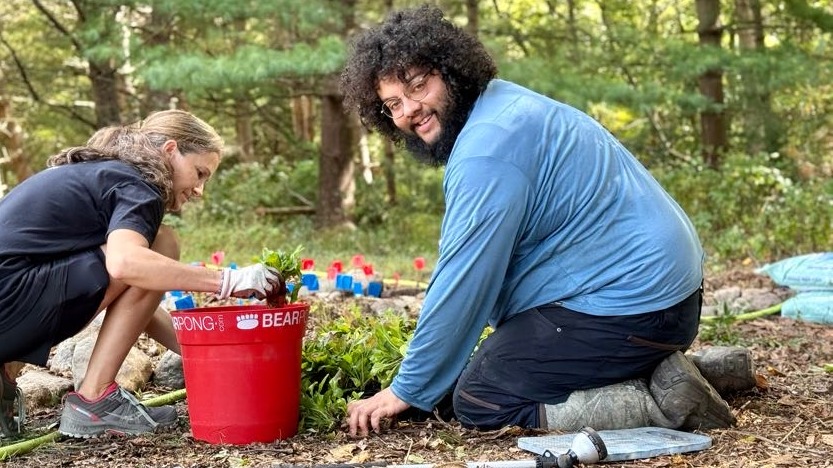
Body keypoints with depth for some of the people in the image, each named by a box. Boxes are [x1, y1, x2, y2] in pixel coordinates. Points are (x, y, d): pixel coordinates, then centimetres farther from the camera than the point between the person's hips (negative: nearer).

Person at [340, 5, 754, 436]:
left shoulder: (487, 148, -21)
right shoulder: (501, 104, 12)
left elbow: (462, 283, -20)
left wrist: (407, 390, -10)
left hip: (630, 302, -11)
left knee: (477, 400, -9)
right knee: (505, 362, 24)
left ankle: (659, 402, -11)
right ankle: (654, 368, 15)